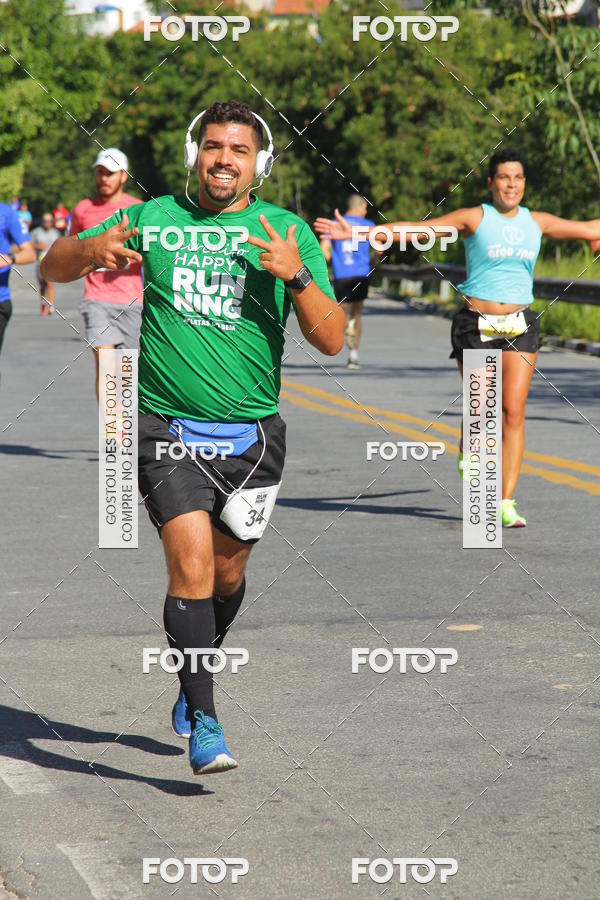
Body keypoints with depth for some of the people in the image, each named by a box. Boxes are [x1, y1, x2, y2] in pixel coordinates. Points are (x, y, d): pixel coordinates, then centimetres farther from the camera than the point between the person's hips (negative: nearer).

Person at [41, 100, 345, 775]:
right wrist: (91, 249, -15)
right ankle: (203, 724, -10)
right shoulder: (155, 219, 2)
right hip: (169, 427, -2)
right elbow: (53, 266, 8)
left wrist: (297, 275, -21)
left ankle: (196, 674, 42)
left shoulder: (288, 232, 2)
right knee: (191, 562, -16)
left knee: (227, 572, 13)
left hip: (253, 433, 2)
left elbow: (331, 340, -4)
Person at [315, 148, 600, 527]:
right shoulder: (474, 218, -1)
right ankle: (467, 453, 27)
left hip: (520, 326, 3)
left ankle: (506, 503, -2)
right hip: (476, 325, -3)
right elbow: (416, 229, -7)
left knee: (513, 412, -6)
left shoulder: (537, 223, 10)